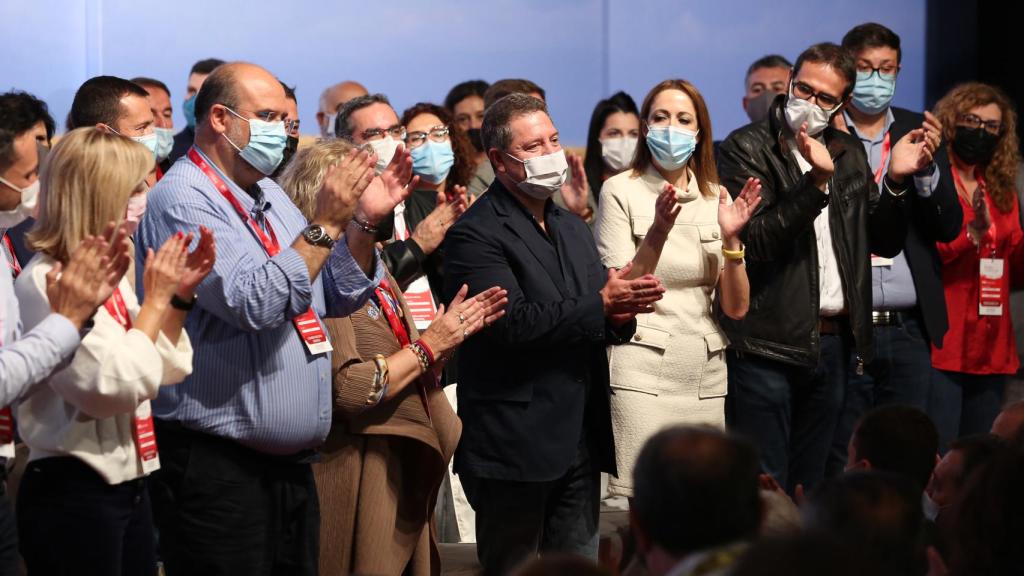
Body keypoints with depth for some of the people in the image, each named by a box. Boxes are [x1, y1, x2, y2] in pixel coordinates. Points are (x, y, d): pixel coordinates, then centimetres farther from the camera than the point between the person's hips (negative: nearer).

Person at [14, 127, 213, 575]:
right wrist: (156, 301, -15)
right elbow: (114, 386, -24)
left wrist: (179, 297, 5)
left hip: (128, 486, 9)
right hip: (72, 492, -9)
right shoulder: (45, 282, -17)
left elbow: (163, 370, 18)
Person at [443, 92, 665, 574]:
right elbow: (512, 322, -21)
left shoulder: (573, 229, 17)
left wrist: (621, 312, -10)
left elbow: (600, 324, 14)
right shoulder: (475, 234, -10)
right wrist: (601, 306, -20)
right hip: (516, 444, -7)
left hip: (580, 441, 8)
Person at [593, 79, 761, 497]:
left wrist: (730, 238, -10)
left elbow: (736, 307, 5)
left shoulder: (716, 197, 10)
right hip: (642, 373, -4)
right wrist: (658, 232, -21)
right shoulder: (621, 190, -1)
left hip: (706, 377, 4)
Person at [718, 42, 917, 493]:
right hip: (768, 342, -6)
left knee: (809, 485, 12)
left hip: (832, 341, 6)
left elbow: (885, 241, 14)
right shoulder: (747, 147, -5)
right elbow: (752, 241, -17)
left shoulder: (849, 154, 14)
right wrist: (817, 182, -24)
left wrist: (896, 181, -3)